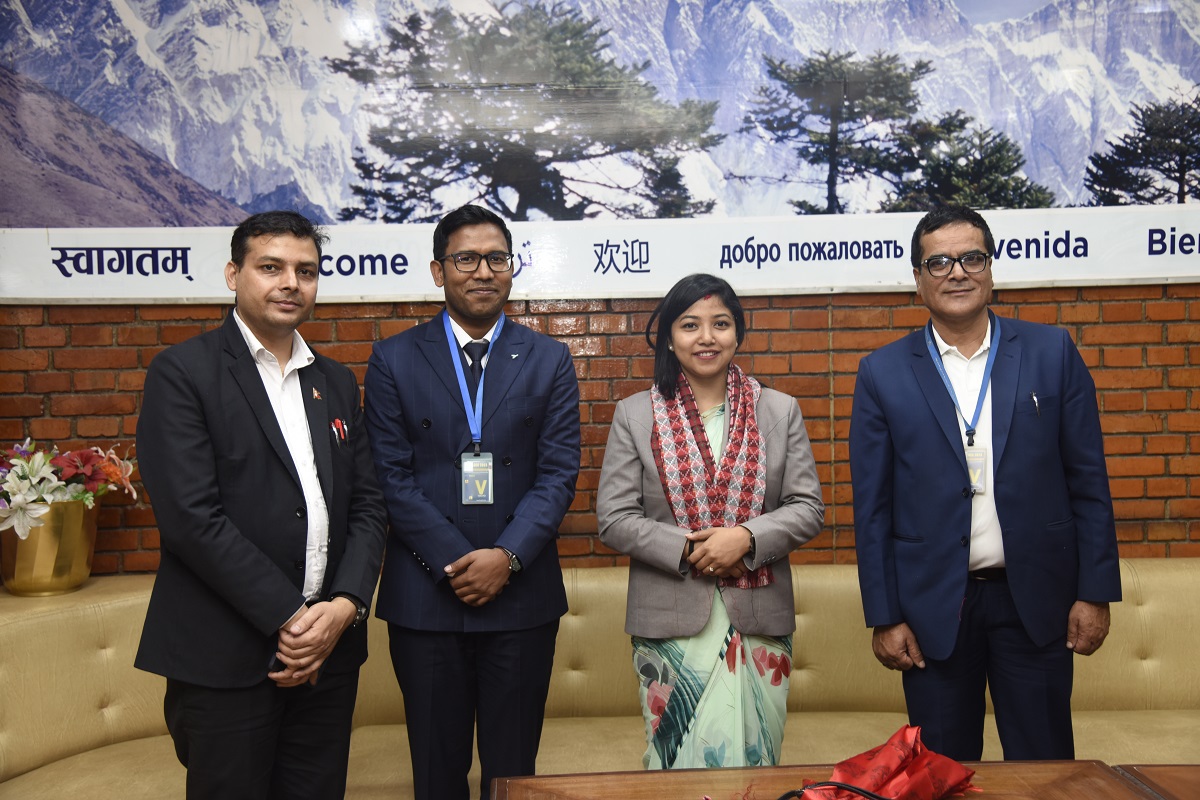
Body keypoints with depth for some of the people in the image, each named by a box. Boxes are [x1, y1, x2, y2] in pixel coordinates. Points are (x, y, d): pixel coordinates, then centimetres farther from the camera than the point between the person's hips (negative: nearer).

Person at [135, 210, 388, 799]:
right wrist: (288, 616, -14)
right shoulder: (182, 372, -5)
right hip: (225, 658, -5)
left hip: (329, 650, 5)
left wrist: (345, 606, -6)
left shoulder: (336, 382, 13)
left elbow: (367, 504, 9)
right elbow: (191, 516, -14)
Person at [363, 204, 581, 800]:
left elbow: (558, 473, 0)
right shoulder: (393, 361, 3)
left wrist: (507, 557, -14)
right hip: (424, 597, 0)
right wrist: (455, 563, -12)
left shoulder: (550, 360, 6)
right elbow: (392, 477, -3)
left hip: (522, 594, 1)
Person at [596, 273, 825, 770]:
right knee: (685, 757, 5)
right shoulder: (635, 416, 3)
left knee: (754, 757, 10)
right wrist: (688, 550, -14)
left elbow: (808, 508, 2)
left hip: (760, 618, 2)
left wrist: (746, 538, -15)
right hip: (671, 621, -1)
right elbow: (614, 519, -2)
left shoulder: (780, 411, 7)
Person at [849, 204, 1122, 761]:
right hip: (933, 608, 0)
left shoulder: (1052, 352, 1)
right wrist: (884, 617, -3)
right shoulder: (883, 373, -1)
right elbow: (872, 506, -1)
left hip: (1037, 600, 1)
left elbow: (1088, 481, 2)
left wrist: (1096, 591, -1)